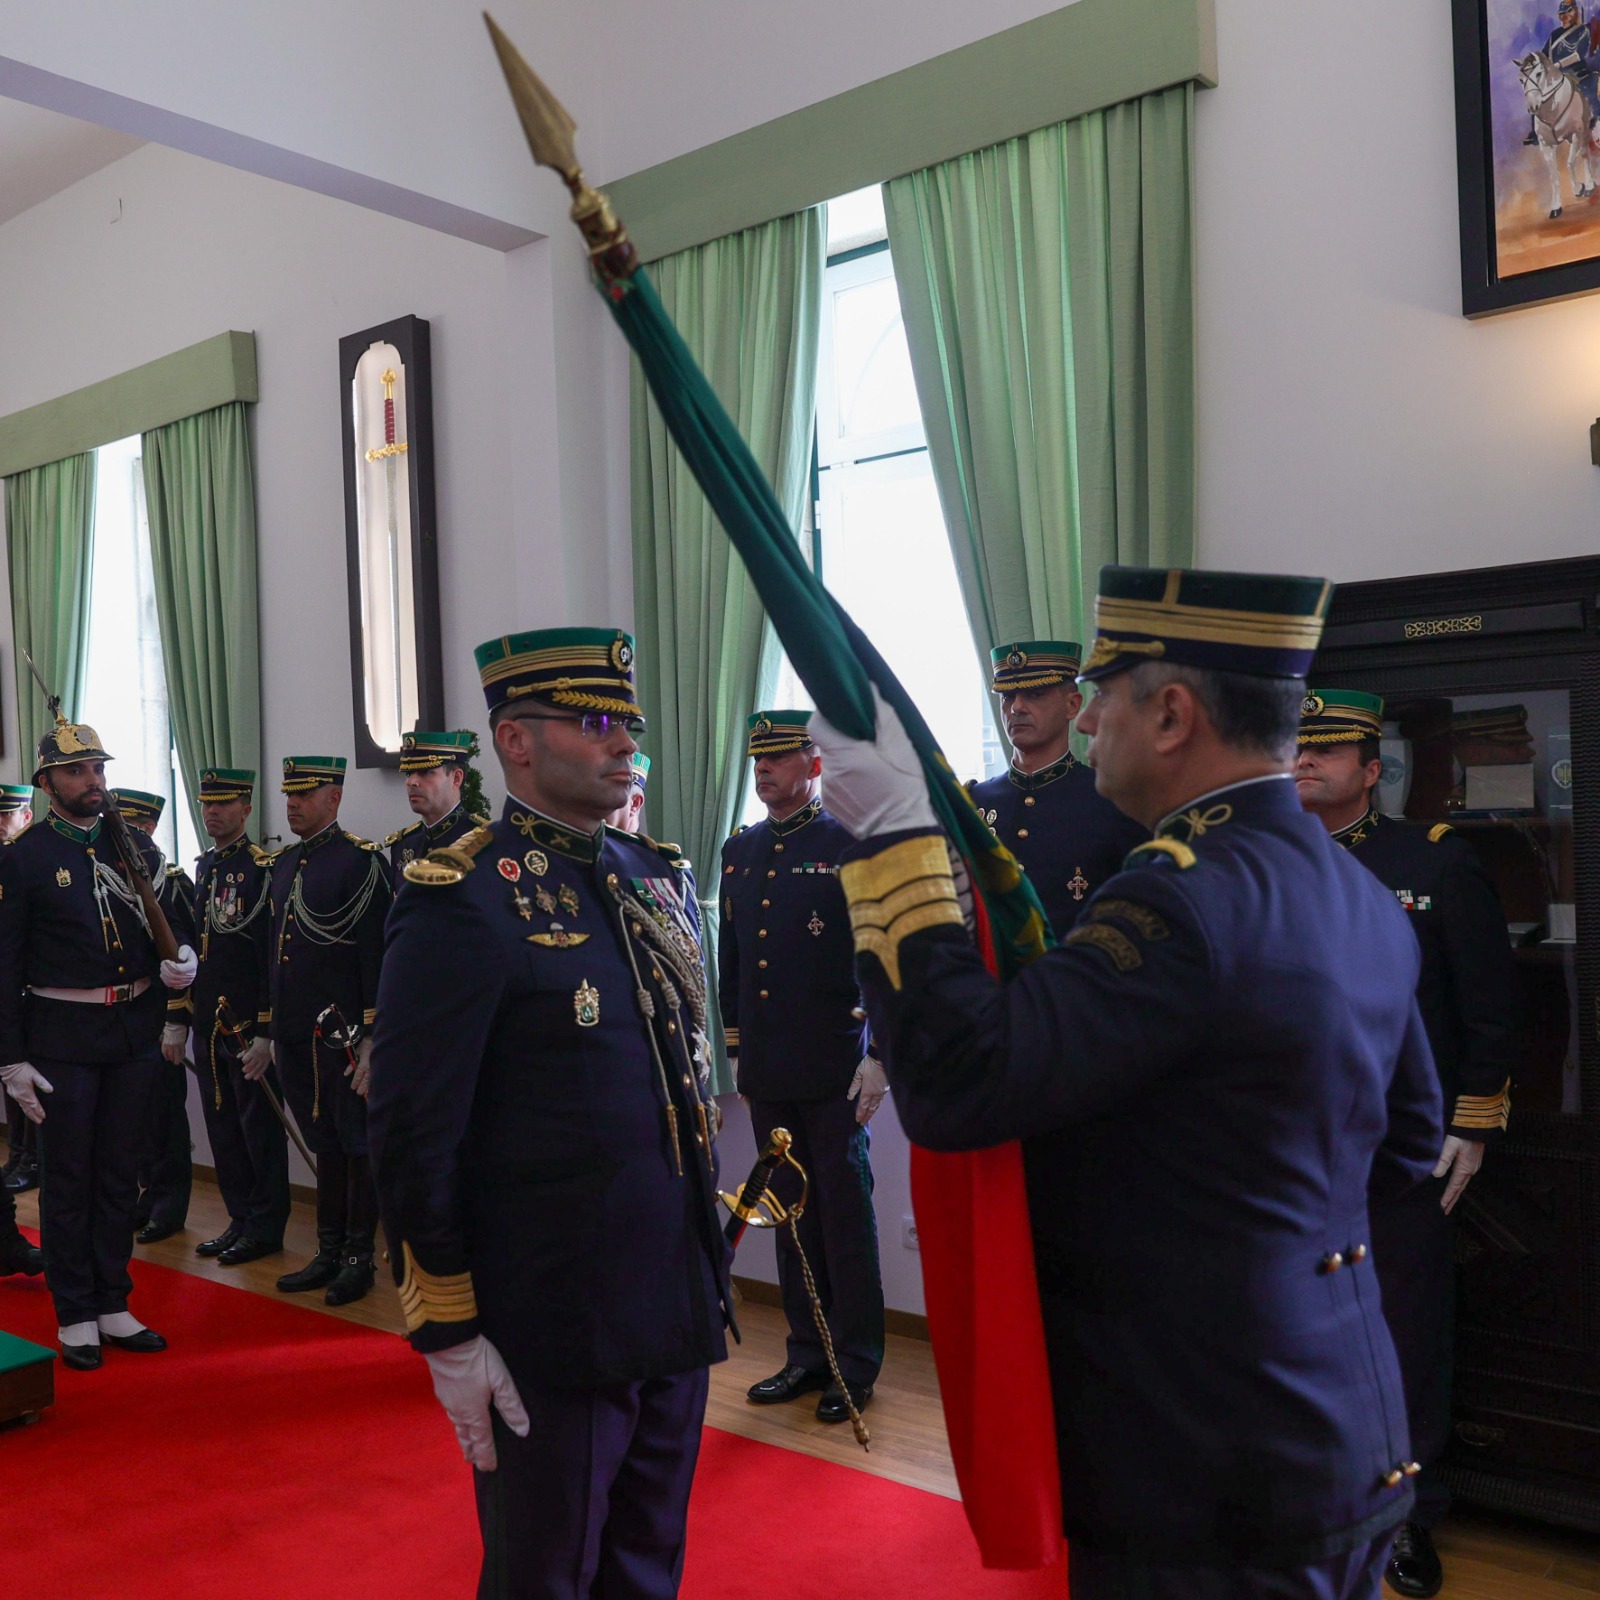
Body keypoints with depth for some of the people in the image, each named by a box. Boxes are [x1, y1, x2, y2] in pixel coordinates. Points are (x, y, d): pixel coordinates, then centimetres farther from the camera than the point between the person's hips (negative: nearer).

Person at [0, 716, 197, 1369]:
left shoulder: (136, 845, 7)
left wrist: (180, 965, -7)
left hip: (135, 1033, 4)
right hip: (62, 1040, -4)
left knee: (120, 1174, 13)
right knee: (67, 1180, 6)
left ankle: (113, 1305, 25)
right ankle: (75, 1316, 19)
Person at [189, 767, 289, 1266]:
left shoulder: (261, 868, -11)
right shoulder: (204, 868, 13)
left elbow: (272, 956, -15)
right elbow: (196, 944, 18)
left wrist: (265, 1032, -18)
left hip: (247, 1023, -8)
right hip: (208, 1022, 8)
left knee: (259, 1126, 2)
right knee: (222, 1126, 13)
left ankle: (265, 1228, 12)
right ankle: (240, 1220, 24)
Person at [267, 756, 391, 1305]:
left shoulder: (362, 861, -9)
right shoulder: (283, 864, 14)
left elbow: (378, 954, -13)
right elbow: (276, 949, 19)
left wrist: (373, 1038, -17)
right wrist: (272, 1024, 17)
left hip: (342, 1034, -7)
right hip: (296, 1034, 7)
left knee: (357, 1146, 4)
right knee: (325, 1145, 15)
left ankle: (359, 1258, 14)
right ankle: (329, 1254, 24)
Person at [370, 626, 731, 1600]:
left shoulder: (660, 876, 7)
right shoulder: (464, 900, -15)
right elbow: (415, 1139, -15)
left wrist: (708, 1250, 15)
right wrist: (448, 1334, -13)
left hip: (680, 1302, 7)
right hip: (550, 1333, -7)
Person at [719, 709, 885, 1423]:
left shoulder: (852, 844, -6)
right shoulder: (739, 852, 12)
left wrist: (879, 1055, -12)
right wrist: (736, 1049, 16)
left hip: (834, 1069, -6)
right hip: (766, 1072, 6)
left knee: (846, 1215, 5)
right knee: (790, 1212, 14)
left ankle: (856, 1364, 18)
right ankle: (808, 1355, 26)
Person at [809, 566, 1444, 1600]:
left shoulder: (1189, 897, -26)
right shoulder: (1367, 901, 5)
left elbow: (957, 1087, -33)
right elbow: (1407, 1144, 16)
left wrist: (894, 837, -27)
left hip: (1212, 1486, -9)